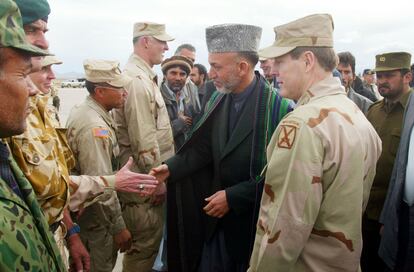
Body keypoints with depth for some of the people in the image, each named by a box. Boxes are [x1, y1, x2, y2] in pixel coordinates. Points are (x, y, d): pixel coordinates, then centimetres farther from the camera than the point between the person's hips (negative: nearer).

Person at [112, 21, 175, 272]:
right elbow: (144, 142, -23)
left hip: (148, 177, 10)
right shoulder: (137, 81, -20)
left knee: (148, 239, 22)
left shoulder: (144, 77, 12)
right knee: (145, 244, 5)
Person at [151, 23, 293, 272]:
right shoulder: (218, 99, 1)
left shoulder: (277, 106, -19)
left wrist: (233, 197, -18)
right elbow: (203, 148, 2)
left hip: (256, 219, -5)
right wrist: (171, 168, -11)